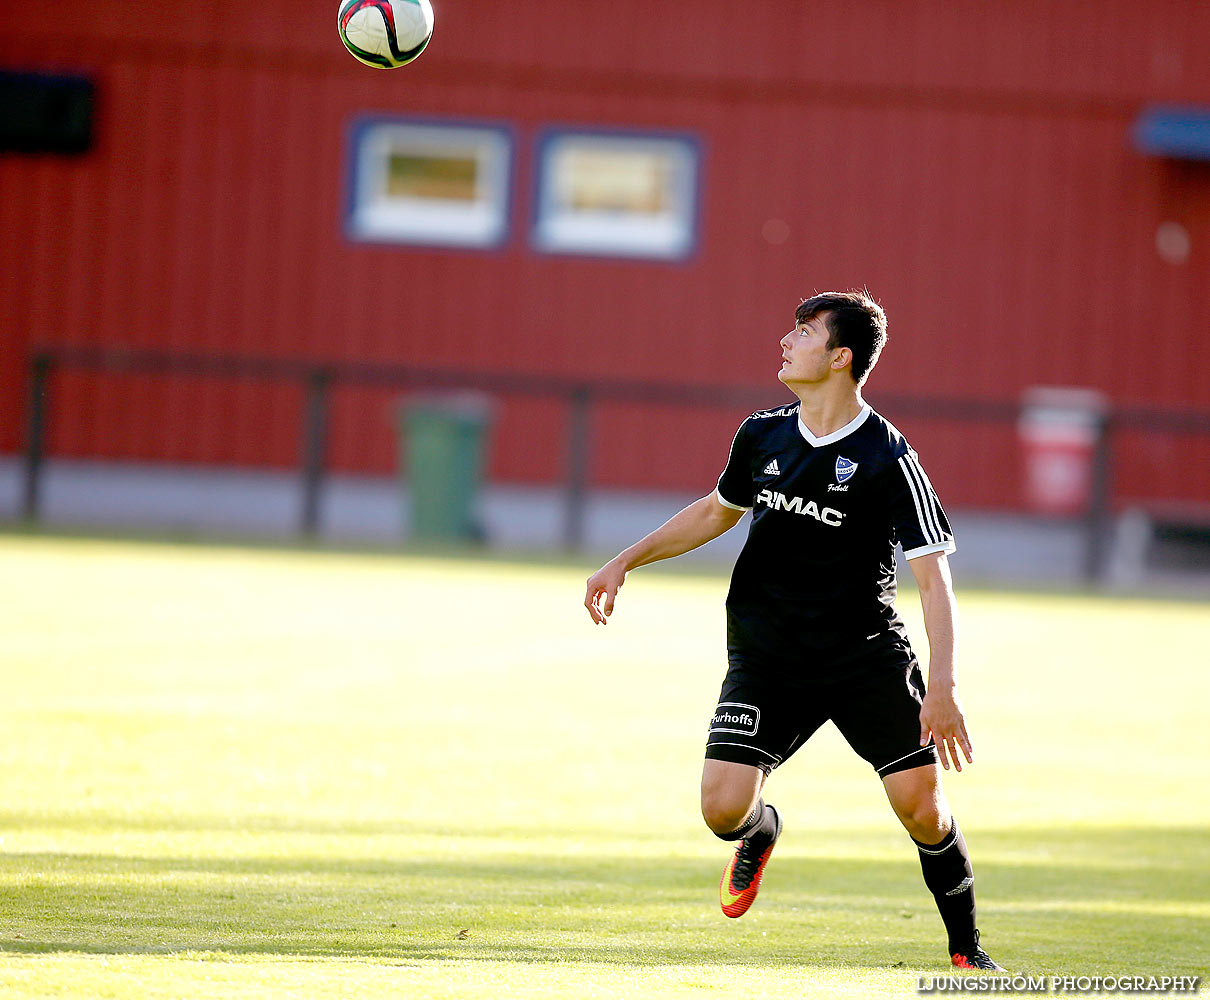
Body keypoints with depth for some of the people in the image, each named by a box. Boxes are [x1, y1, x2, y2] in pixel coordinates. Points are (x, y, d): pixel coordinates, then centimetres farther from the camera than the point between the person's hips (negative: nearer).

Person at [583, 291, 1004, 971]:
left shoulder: (889, 458, -13)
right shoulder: (763, 436, 2)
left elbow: (934, 576, -15)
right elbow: (718, 511, 23)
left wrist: (944, 685, -25)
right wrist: (626, 562, 17)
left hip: (869, 657, -3)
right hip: (766, 659, 3)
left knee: (921, 805, -12)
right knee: (724, 807, -12)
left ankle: (967, 948, 10)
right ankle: (762, 833, 26)